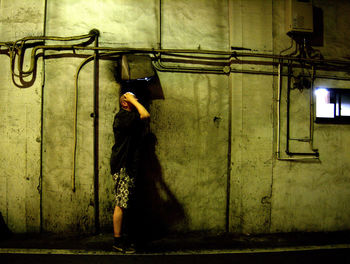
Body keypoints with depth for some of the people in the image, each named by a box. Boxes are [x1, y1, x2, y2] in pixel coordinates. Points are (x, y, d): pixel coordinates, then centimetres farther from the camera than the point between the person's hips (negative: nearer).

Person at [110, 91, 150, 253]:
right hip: (122, 167, -10)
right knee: (121, 204, -6)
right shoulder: (122, 116, -12)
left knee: (122, 204, 13)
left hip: (128, 166, 10)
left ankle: (119, 238, 21)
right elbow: (145, 114, -22)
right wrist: (133, 100, -12)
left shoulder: (129, 117, 20)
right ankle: (117, 241, 1)